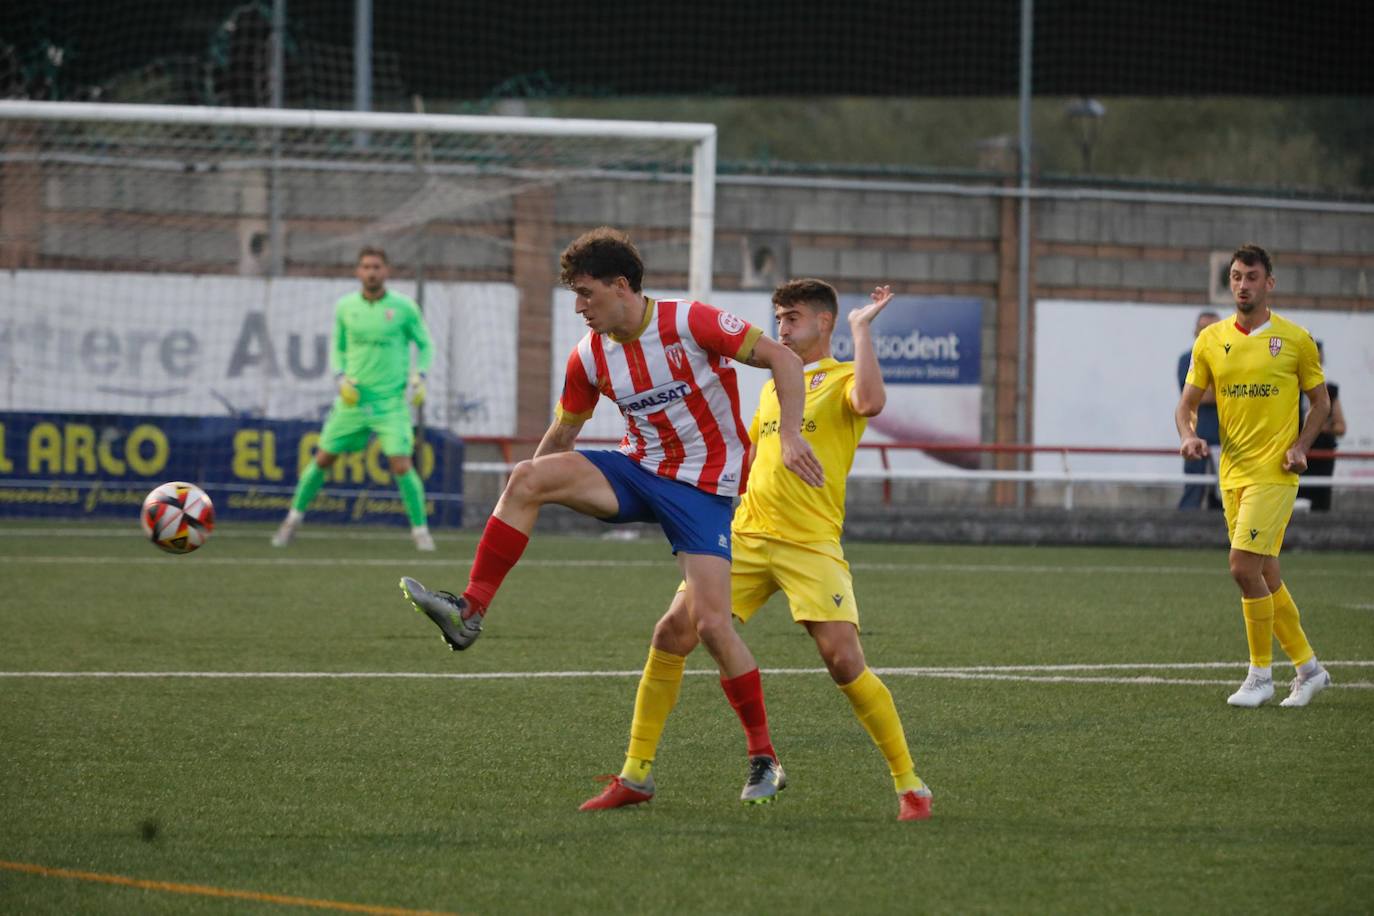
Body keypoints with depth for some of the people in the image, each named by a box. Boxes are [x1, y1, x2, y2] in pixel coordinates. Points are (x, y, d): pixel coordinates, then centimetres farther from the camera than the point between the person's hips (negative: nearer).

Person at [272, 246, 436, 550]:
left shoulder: (404, 308, -5)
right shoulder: (345, 308, 1)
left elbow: (425, 345, 8)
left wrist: (419, 377, -7)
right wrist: (341, 379, -3)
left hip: (392, 401, -2)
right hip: (353, 399, 2)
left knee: (401, 465, -13)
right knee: (323, 459, 6)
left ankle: (420, 530, 2)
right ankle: (295, 517, 24)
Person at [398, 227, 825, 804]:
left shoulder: (690, 323, -16)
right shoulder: (590, 356, 0)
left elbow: (782, 359, -14)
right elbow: (562, 434, 13)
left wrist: (789, 437, -24)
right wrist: (526, 502, 12)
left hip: (703, 486, -5)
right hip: (637, 470, 5)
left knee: (710, 622, -15)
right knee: (527, 477, -19)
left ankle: (763, 761, 0)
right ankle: (469, 612, -18)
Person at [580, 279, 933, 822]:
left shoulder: (842, 379, 1)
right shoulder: (773, 387, 22)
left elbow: (870, 402, -25)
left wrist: (861, 328, -16)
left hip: (811, 546, -6)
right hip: (745, 534, 6)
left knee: (844, 661, -17)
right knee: (672, 634, -5)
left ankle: (910, 786, -4)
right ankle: (636, 775, 4)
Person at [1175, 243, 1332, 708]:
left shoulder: (1295, 339, -3)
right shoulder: (1210, 340, 6)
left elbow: (1320, 401, 6)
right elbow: (1187, 403, 9)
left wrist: (1301, 446, -9)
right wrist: (1189, 436, -13)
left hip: (1274, 473, -5)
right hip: (1233, 473, 5)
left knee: (1244, 567, -15)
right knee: (1265, 577, 9)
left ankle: (1261, 675, -3)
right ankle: (1307, 667, 22)